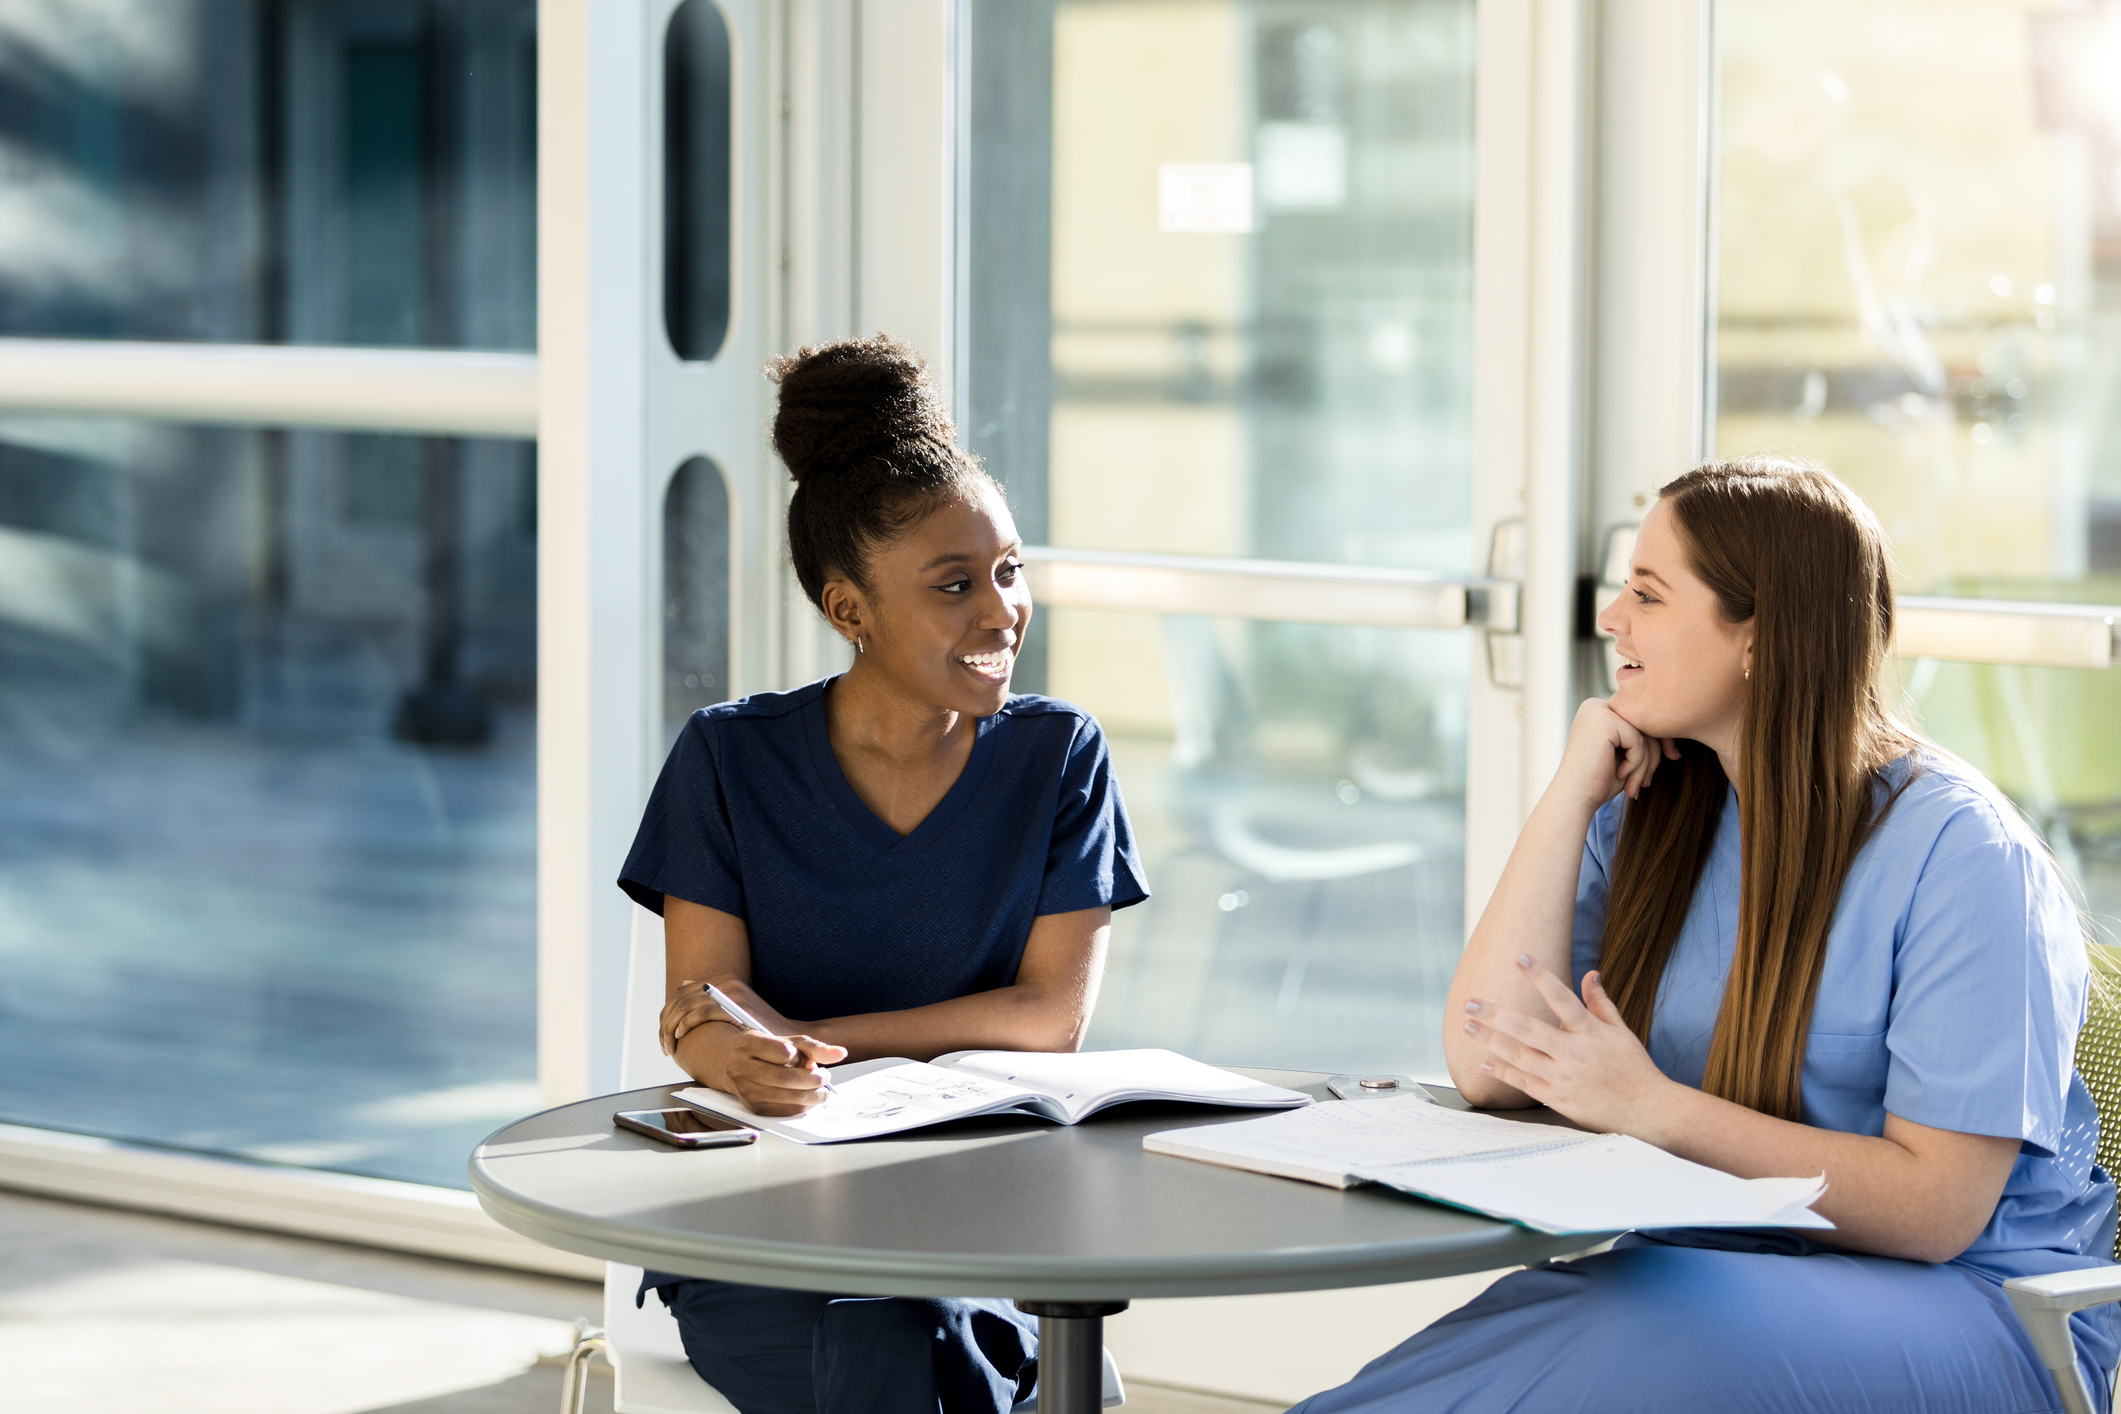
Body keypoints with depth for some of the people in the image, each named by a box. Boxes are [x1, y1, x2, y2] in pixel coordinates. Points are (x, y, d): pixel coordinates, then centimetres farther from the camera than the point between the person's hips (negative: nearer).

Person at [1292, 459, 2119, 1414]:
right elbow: (1487, 1069, -1)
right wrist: (1569, 796, -3)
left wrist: (1649, 1108, -19)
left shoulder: (1958, 852, -11)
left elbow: (1937, 1208, -17)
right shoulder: (1651, 816, 10)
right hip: (1706, 1272, 5)